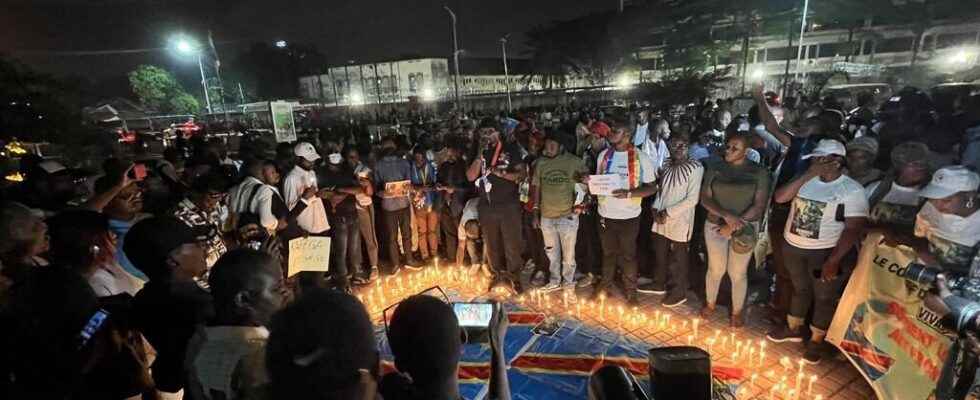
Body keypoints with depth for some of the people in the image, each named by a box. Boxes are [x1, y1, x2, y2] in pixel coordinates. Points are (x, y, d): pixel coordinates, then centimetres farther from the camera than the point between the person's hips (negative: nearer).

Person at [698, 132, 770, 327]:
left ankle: (737, 311, 31)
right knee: (716, 269, 13)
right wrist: (726, 215, -21)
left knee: (738, 273, 9)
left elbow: (759, 205, -10)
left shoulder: (759, 172, -5)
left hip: (744, 230, -1)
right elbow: (705, 198, -6)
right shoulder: (714, 168, -1)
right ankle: (709, 303, 37)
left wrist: (733, 226, -17)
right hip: (715, 226, 1)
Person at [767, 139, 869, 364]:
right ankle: (793, 328, 38)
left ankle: (816, 340, 30)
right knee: (800, 289, 21)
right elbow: (779, 197, -13)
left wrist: (833, 261, -22)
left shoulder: (852, 190, -13)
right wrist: (808, 175, -19)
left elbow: (854, 228, -17)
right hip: (793, 247, 4)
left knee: (824, 297, 12)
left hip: (825, 252, -4)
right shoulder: (805, 181, 0)